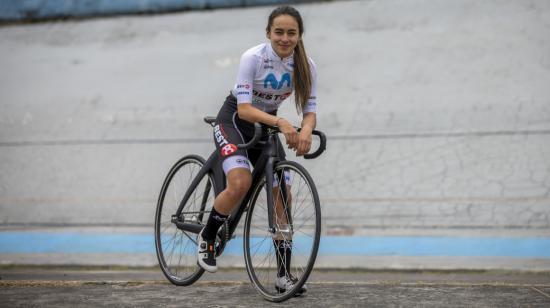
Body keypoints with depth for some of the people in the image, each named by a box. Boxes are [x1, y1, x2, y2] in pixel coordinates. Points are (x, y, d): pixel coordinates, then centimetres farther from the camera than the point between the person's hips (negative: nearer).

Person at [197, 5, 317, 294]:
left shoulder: (305, 66, -12)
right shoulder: (252, 58, -24)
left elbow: (310, 110, -14)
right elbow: (244, 109, -30)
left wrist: (305, 131, -38)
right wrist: (281, 123, -45)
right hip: (234, 120, -4)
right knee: (240, 183, -29)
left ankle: (283, 274, 2)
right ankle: (207, 236, -2)